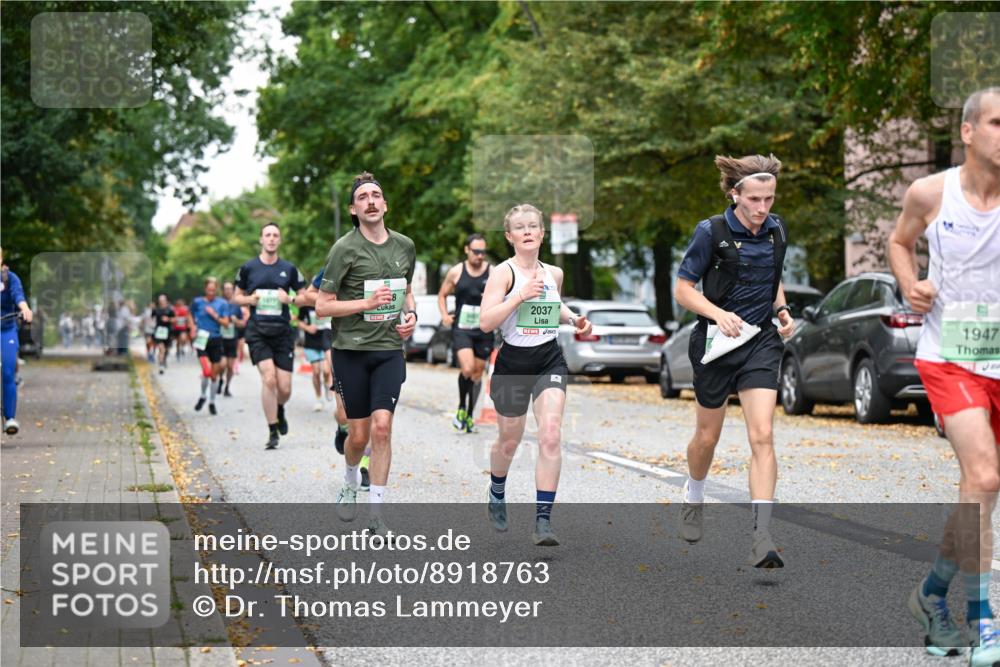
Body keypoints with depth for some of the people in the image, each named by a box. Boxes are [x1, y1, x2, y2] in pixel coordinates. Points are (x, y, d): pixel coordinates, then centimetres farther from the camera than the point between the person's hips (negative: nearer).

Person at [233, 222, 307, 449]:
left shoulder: (289, 269, 7)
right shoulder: (248, 268, 5)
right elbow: (236, 297, 15)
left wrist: (290, 299, -8)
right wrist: (250, 299, -6)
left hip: (283, 331, 1)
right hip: (258, 332, -1)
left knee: (284, 388, -1)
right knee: (269, 378, -18)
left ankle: (279, 410, 35)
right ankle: (273, 432, -6)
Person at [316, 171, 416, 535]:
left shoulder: (405, 246, 8)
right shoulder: (345, 249, -8)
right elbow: (322, 306, -8)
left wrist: (410, 314, 5)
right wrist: (367, 304, -19)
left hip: (390, 350, 3)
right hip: (351, 351, -3)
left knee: (382, 426, -11)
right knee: (359, 434, 4)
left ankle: (376, 513, -4)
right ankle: (350, 485, 37)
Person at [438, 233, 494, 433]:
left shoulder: (493, 272, 1)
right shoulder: (456, 272, 2)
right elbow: (442, 294, 15)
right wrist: (445, 315, -1)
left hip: (484, 330, 2)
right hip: (461, 328, -2)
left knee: (477, 373, 9)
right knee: (467, 369, -21)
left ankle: (470, 416, 22)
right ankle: (461, 409, -2)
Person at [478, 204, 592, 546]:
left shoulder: (554, 273, 6)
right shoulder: (503, 273, -11)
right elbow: (485, 322, -21)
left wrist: (573, 318, 9)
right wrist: (520, 295, -28)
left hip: (550, 361, 3)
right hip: (513, 363, -3)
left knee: (550, 436, -16)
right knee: (509, 441, 14)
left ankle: (543, 519, -16)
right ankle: (497, 496, 46)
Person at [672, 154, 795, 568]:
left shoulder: (777, 230, 3)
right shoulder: (711, 231, -11)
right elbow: (682, 289, -7)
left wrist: (782, 310, 2)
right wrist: (718, 313, -22)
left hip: (761, 342, 2)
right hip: (716, 343, -2)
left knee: (762, 436, -13)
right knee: (707, 437, 12)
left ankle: (762, 539, -17)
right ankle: (693, 497, 45)